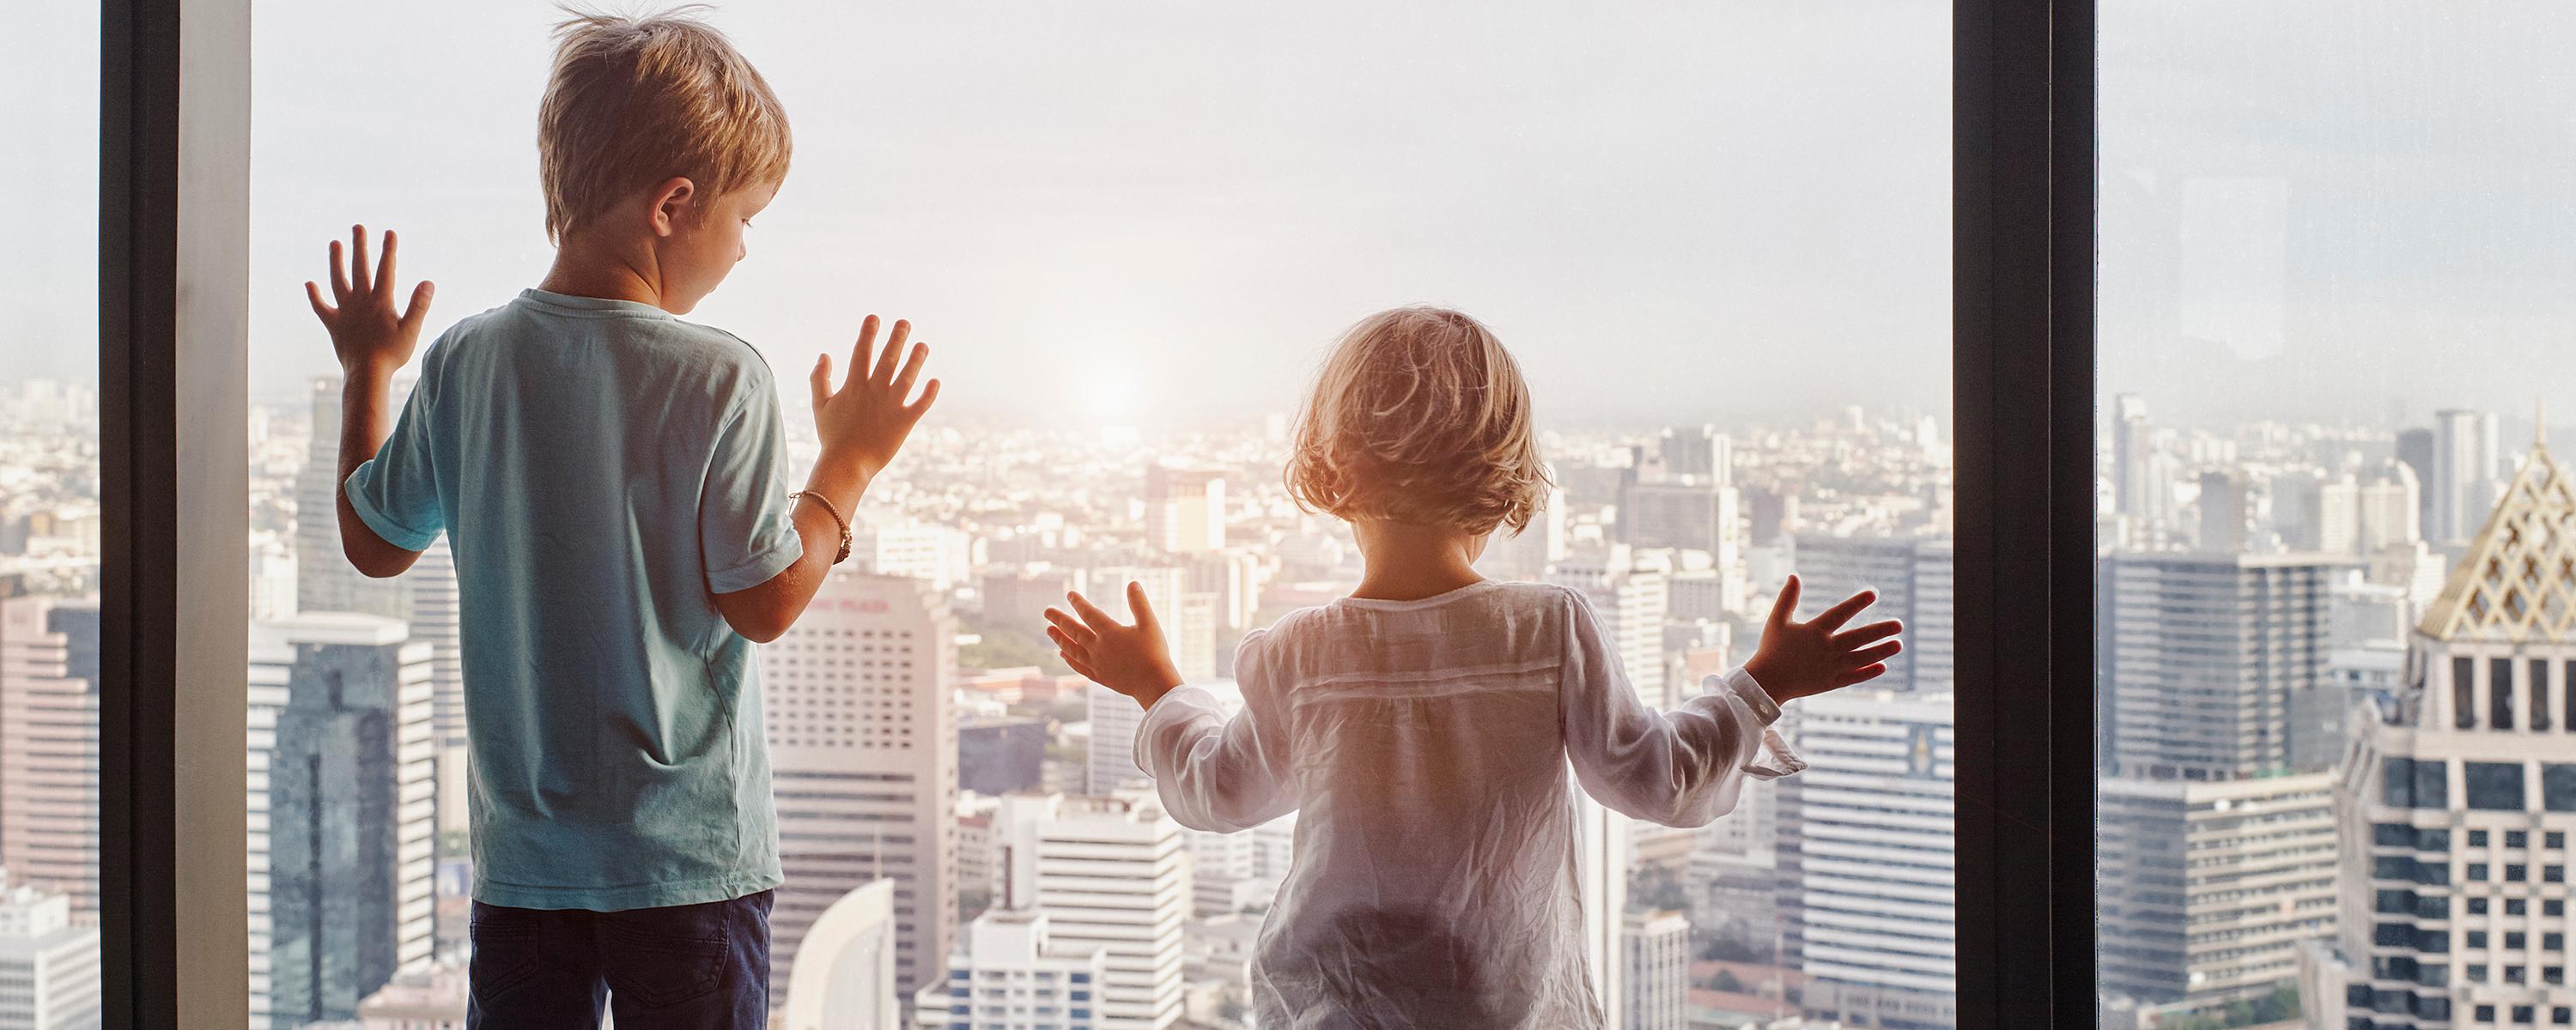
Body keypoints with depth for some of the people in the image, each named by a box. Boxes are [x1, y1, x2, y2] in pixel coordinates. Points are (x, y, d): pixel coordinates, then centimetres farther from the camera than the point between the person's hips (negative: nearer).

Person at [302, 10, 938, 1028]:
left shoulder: (464, 362, -2)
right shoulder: (720, 379, -15)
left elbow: (374, 543, 10)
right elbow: (766, 601, -12)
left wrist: (367, 368, 23)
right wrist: (848, 463, 2)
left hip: (522, 855, 4)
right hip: (690, 857, -4)